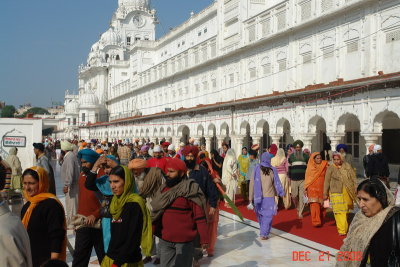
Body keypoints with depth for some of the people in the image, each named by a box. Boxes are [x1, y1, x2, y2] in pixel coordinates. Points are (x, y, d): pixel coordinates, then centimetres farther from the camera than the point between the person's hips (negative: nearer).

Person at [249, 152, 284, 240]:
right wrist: (282, 193, 15)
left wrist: (251, 197, 3)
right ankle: (263, 234, -5)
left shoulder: (256, 169, -6)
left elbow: (252, 183, -4)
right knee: (268, 216, 3)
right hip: (269, 197, -2)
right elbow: (277, 183, 1)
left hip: (258, 197, 2)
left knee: (260, 215, 18)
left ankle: (263, 231, 32)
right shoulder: (272, 170, -7)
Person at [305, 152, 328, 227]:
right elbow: (307, 178, 6)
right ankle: (316, 221, -14)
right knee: (314, 205, -12)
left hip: (321, 188, 2)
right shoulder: (310, 167, 4)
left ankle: (319, 220, 18)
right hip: (312, 188, -2)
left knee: (320, 205, 4)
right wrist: (305, 189, 3)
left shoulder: (324, 166, 7)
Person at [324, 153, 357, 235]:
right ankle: (342, 230, -7)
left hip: (348, 192, 3)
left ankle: (344, 227, 30)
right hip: (336, 192, -3)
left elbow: (353, 178, 10)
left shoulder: (347, 167, 6)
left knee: (346, 210, 10)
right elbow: (327, 181, 3)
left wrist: (356, 189, 6)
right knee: (339, 211, -8)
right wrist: (325, 193, 3)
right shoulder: (330, 168, 0)